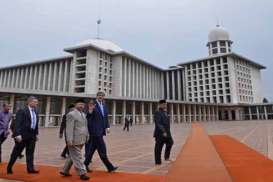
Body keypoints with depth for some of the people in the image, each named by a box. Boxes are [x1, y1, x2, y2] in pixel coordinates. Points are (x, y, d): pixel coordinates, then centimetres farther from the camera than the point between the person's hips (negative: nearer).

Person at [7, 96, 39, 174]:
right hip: (23, 135, -6)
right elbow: (18, 123, -15)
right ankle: (9, 167, 27)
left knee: (30, 152, 9)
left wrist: (36, 134, 13)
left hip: (32, 135, 6)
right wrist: (18, 134, -21)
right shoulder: (22, 111, -10)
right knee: (16, 152, 9)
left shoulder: (35, 112, 10)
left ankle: (30, 168, 16)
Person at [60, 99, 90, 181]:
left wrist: (87, 137, 14)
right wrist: (69, 140, -20)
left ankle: (65, 171, 32)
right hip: (74, 141, -8)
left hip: (81, 140, 9)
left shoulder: (84, 115, 16)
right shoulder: (71, 114, -10)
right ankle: (82, 173, 9)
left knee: (72, 156, 18)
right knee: (77, 157, 1)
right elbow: (69, 128, -16)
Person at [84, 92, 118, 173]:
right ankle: (110, 167, 7)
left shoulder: (104, 106, 13)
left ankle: (85, 164, 31)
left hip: (101, 130, 8)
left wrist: (107, 127, 5)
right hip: (95, 131, -8)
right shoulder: (92, 105, -10)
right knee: (102, 149, -2)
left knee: (93, 148, 17)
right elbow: (88, 117, -12)